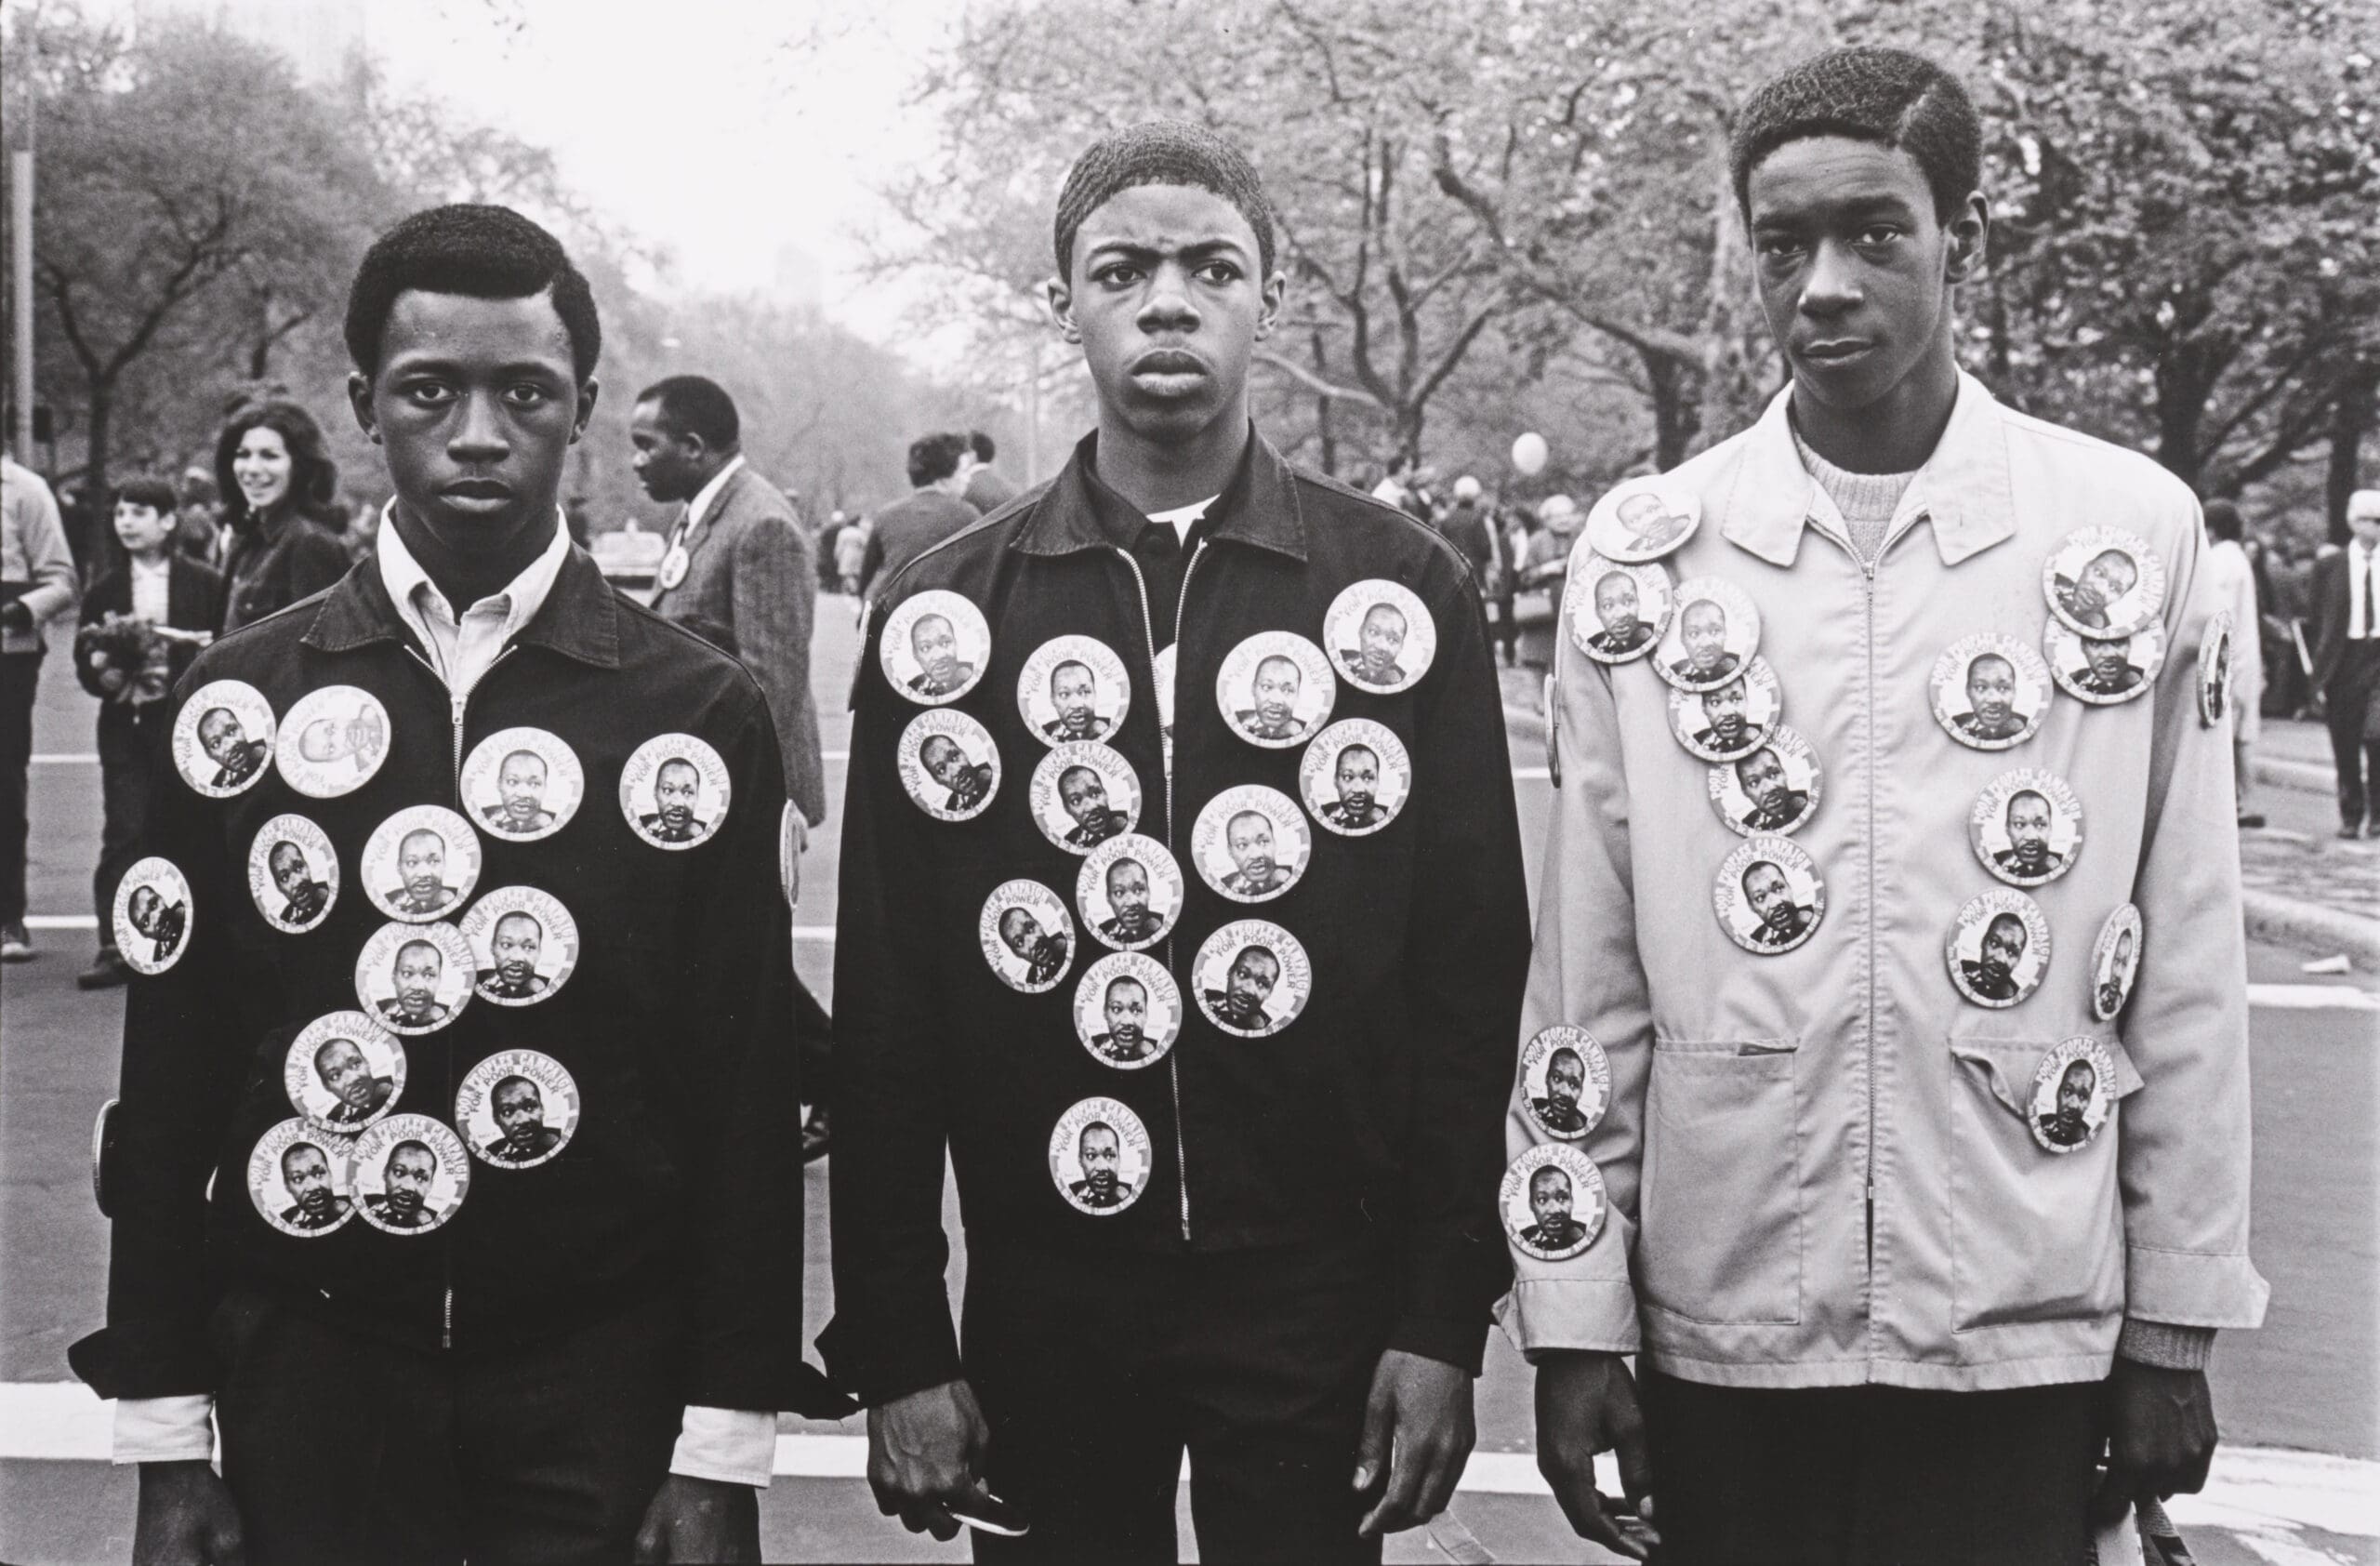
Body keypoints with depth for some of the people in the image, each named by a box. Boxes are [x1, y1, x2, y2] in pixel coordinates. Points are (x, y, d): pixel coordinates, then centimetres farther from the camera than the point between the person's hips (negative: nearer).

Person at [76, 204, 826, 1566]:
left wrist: (723, 1451, -5)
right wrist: (165, 1439, 1)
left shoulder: (702, 711, -2)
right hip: (308, 1372, 1)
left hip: (604, 1391, -1)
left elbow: (749, 1096, -2)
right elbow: (171, 1080, 3)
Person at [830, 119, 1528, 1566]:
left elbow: (1472, 971, 0)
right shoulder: (945, 610, 2)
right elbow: (885, 1006, 2)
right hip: (1041, 1298, 1)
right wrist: (894, 1347, -2)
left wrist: (1444, 1320, -5)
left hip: (1321, 1293, -1)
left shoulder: (1401, 586, 0)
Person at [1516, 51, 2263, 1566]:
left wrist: (2177, 1320, 2)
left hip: (2022, 1334, 0)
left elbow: (2186, 969, 1)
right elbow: (1588, 976, 1)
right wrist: (1574, 1315, 1)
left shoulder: (2134, 530, -3)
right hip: (1722, 1333, 1)